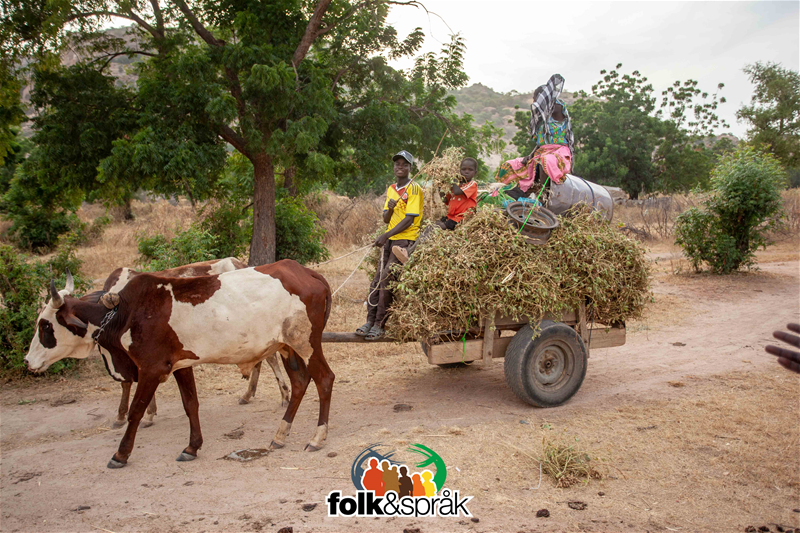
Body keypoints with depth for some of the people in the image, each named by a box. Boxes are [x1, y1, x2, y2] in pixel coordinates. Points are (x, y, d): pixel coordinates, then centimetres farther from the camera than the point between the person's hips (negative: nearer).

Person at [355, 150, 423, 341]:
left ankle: (379, 325, -8)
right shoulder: (391, 189, 16)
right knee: (377, 279, 0)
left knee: (387, 279, -13)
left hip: (405, 239, -7)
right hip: (389, 239, 7)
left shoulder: (414, 189, -7)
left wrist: (386, 235, -15)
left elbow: (409, 219, -14)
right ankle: (370, 321, 5)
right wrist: (390, 208, -8)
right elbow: (386, 219, 15)